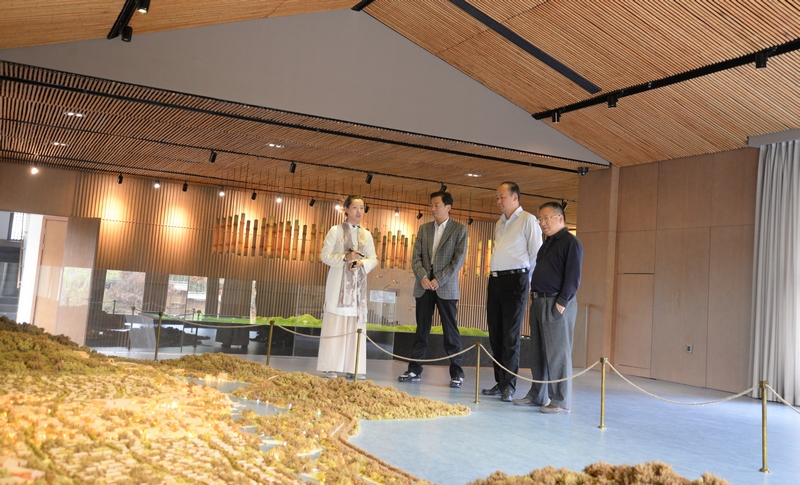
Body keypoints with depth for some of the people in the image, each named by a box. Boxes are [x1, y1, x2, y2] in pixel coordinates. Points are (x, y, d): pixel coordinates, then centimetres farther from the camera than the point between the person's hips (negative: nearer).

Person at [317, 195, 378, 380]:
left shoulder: (366, 234, 13)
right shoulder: (335, 231, 2)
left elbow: (373, 259, 9)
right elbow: (325, 255, -4)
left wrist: (362, 263, -12)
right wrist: (345, 257, -19)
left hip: (358, 283, 4)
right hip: (339, 282, -4)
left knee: (357, 324, 1)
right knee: (335, 323, -5)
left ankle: (354, 368, 4)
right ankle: (331, 368, -1)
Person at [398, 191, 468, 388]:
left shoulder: (459, 229, 2)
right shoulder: (424, 229, 13)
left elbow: (459, 259, -6)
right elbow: (416, 256, 7)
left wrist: (439, 279, -14)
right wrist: (422, 277, -10)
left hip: (446, 287, -4)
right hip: (424, 286, 4)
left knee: (450, 331, -1)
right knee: (421, 329, 7)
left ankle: (456, 373, 7)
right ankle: (414, 370, 12)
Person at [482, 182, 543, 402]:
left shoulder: (527, 220, -4)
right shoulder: (500, 223, 19)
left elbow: (536, 253, -6)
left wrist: (528, 280, -6)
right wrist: (493, 277, 16)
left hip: (515, 279, -8)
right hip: (495, 280, 8)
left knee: (510, 336, -5)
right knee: (495, 334, 8)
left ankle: (509, 386, 1)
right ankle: (499, 383, 16)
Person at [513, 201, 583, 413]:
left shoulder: (570, 243, -8)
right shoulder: (547, 244, 20)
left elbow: (573, 277, -15)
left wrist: (562, 302, -19)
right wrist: (534, 295, 13)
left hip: (557, 305, -9)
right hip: (539, 302, 9)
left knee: (557, 354, -5)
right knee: (538, 353, 11)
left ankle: (561, 401, 1)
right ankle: (537, 396, 20)